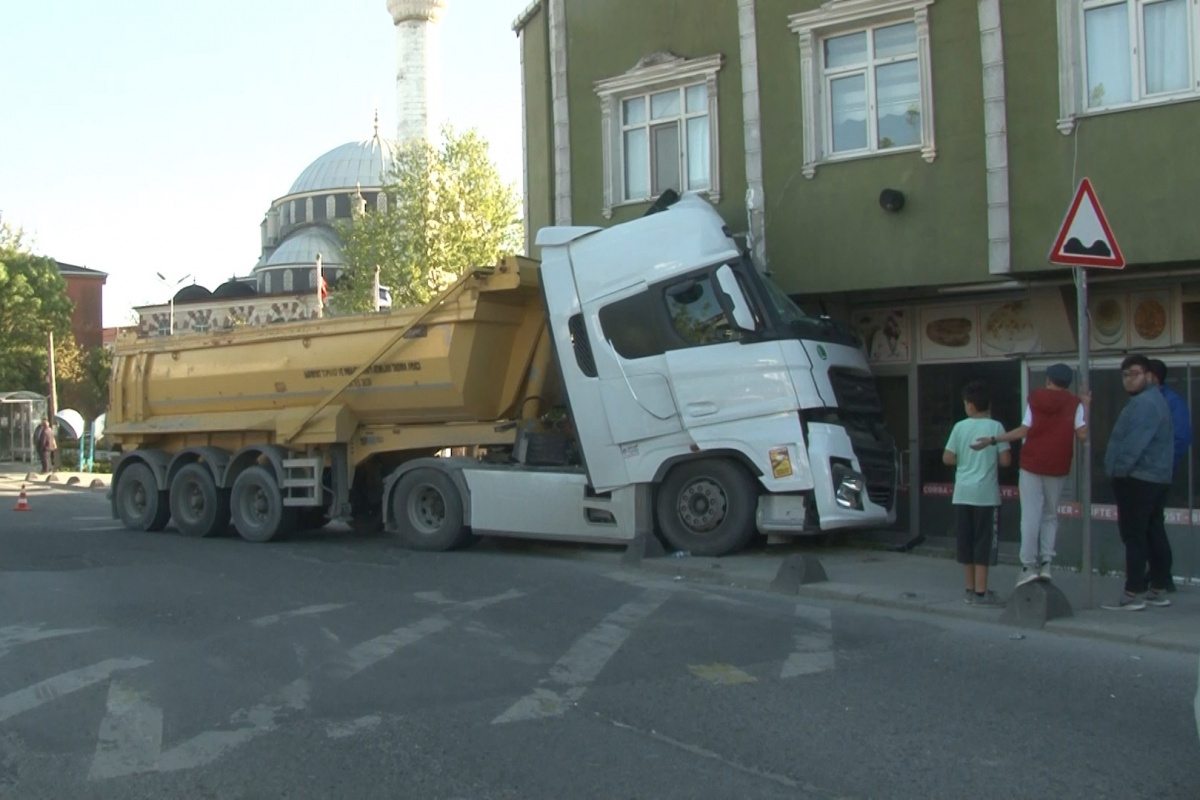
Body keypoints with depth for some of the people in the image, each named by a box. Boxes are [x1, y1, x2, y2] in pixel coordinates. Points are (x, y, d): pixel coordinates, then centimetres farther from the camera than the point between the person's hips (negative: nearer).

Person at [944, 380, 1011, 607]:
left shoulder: (960, 427, 1)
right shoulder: (995, 427, -5)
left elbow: (947, 458, 1)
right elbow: (1005, 460, -8)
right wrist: (991, 460, 12)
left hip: (962, 493, 3)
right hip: (986, 494, -3)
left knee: (967, 542, 11)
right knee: (984, 543, 1)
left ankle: (970, 589, 20)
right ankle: (981, 592, 0)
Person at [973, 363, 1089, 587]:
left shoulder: (1034, 399, 1)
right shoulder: (1074, 403, 1)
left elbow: (1023, 430, -6)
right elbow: (1082, 434, -7)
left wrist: (993, 440, -2)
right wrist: (1086, 406, 5)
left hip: (1031, 465, -1)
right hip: (1057, 468, 1)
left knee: (1030, 516, 0)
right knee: (1050, 516, 13)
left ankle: (1029, 565, -5)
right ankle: (1046, 563, 3)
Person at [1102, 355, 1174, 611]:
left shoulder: (1144, 403, -17)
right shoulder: (1153, 400, 18)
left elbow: (1134, 444, -24)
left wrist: (1119, 470, -14)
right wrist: (1121, 470, 18)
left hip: (1137, 479, -11)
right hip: (1154, 479, 11)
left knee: (1134, 535, -9)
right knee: (1153, 533, 13)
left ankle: (1133, 594, -8)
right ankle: (1158, 590, 18)